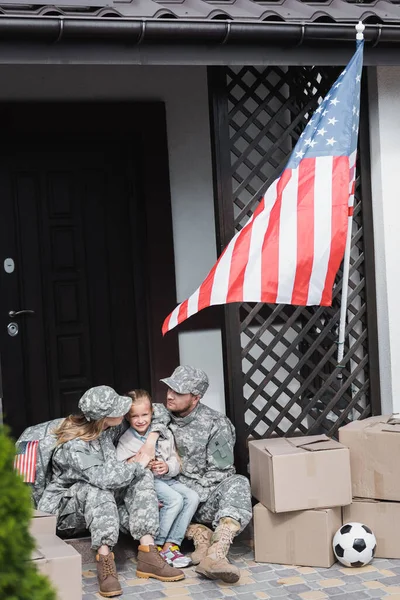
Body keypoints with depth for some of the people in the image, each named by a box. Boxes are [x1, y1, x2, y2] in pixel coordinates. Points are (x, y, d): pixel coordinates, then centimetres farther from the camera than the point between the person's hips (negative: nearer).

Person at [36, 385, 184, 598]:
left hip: (101, 501, 7)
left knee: (142, 477, -16)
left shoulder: (107, 428, -5)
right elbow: (104, 479, -40)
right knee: (97, 490, -38)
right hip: (65, 508, -7)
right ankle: (104, 561, -37)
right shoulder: (74, 446, -27)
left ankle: (148, 554, -27)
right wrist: (136, 466, -24)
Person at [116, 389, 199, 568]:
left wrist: (167, 467, -13)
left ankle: (170, 545, -18)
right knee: (175, 500, -28)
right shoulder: (126, 441, 0)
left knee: (192, 497, -19)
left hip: (167, 479, 5)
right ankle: (155, 546, -15)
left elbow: (176, 463, 9)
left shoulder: (165, 434, 11)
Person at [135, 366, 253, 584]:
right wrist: (152, 437, -26)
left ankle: (215, 554, -53)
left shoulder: (216, 424, -8)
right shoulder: (165, 416, 7)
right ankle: (200, 533, -24)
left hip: (207, 500, -3)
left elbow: (219, 474, -10)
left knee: (238, 484, -35)